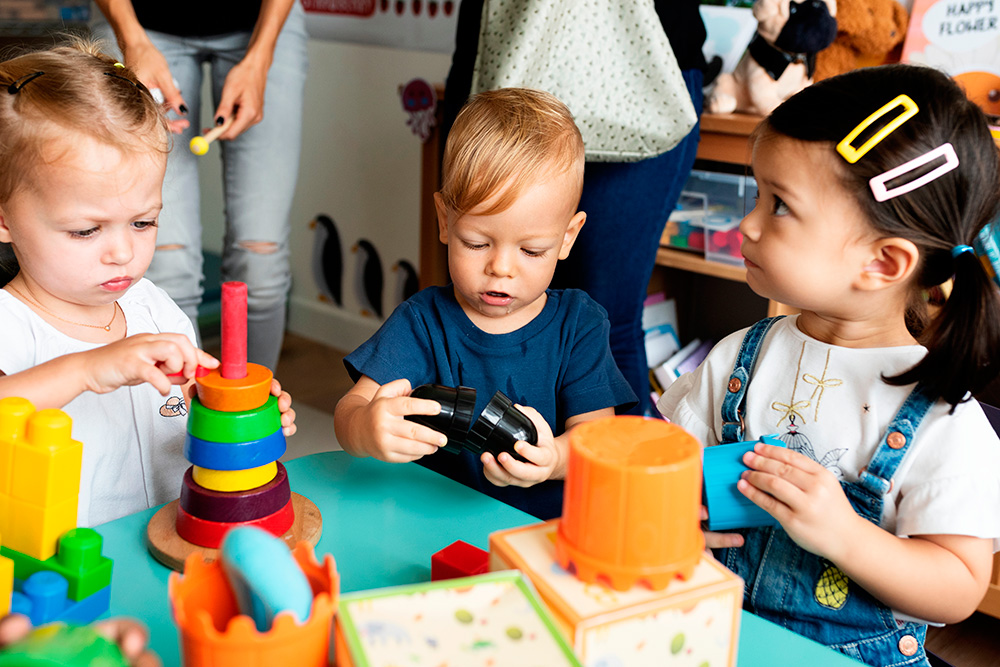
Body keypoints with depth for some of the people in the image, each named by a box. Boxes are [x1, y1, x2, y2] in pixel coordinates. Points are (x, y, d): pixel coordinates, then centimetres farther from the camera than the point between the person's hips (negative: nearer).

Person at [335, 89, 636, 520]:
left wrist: (554, 458, -32)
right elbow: (349, 410, -13)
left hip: (553, 524, 3)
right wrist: (366, 430, -39)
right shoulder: (423, 322, -2)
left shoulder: (579, 324, 0)